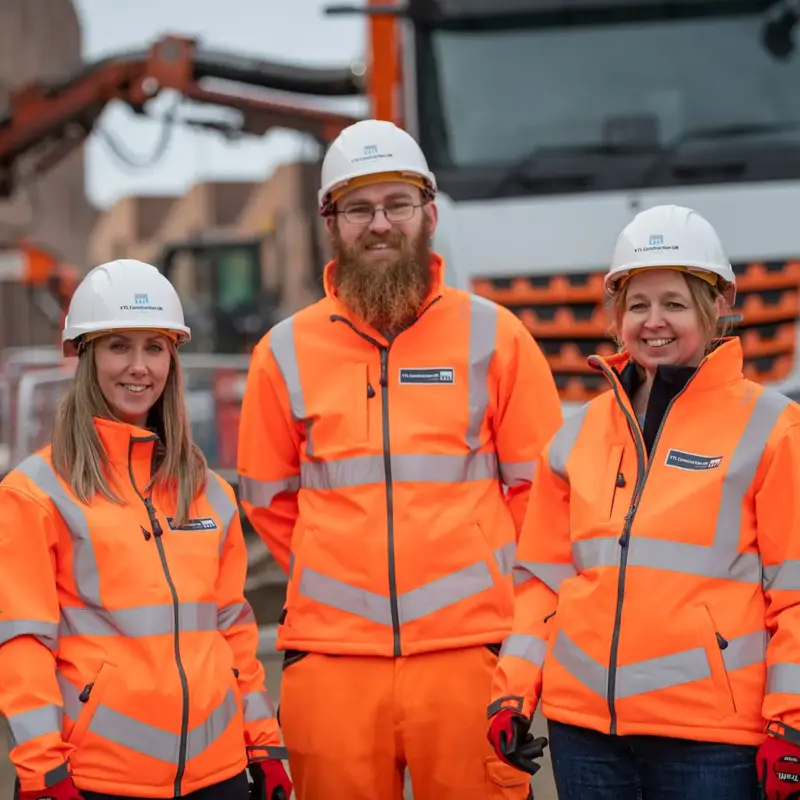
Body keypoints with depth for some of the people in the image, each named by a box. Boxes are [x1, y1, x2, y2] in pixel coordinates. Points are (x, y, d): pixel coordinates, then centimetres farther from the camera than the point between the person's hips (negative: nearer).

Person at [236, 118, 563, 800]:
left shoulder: (493, 335, 3)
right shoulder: (286, 352, 7)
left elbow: (539, 481, 8)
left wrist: (492, 574, 7)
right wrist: (343, 579, 13)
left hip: (466, 648, -1)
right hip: (331, 653, 1)